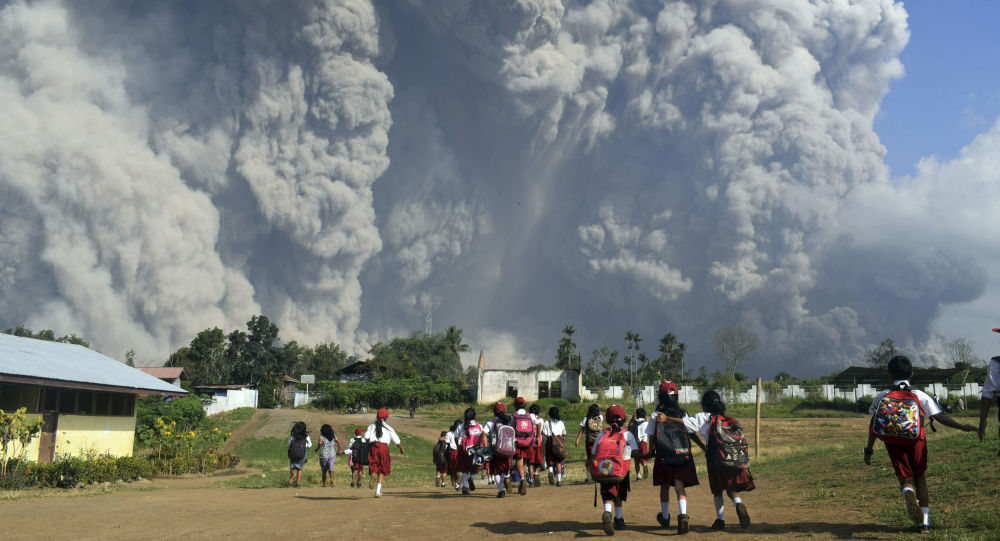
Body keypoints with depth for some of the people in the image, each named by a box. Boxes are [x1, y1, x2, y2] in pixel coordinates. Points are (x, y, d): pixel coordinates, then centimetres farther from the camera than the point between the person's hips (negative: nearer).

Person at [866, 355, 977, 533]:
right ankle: (924, 521, 10)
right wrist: (962, 427, 10)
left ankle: (908, 493, -31)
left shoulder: (883, 396, 6)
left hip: (893, 442, -1)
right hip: (916, 440, 1)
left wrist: (869, 449, 8)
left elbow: (873, 425, 3)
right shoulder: (920, 395, 5)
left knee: (905, 478, 7)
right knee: (920, 478, 14)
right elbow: (940, 417, 0)